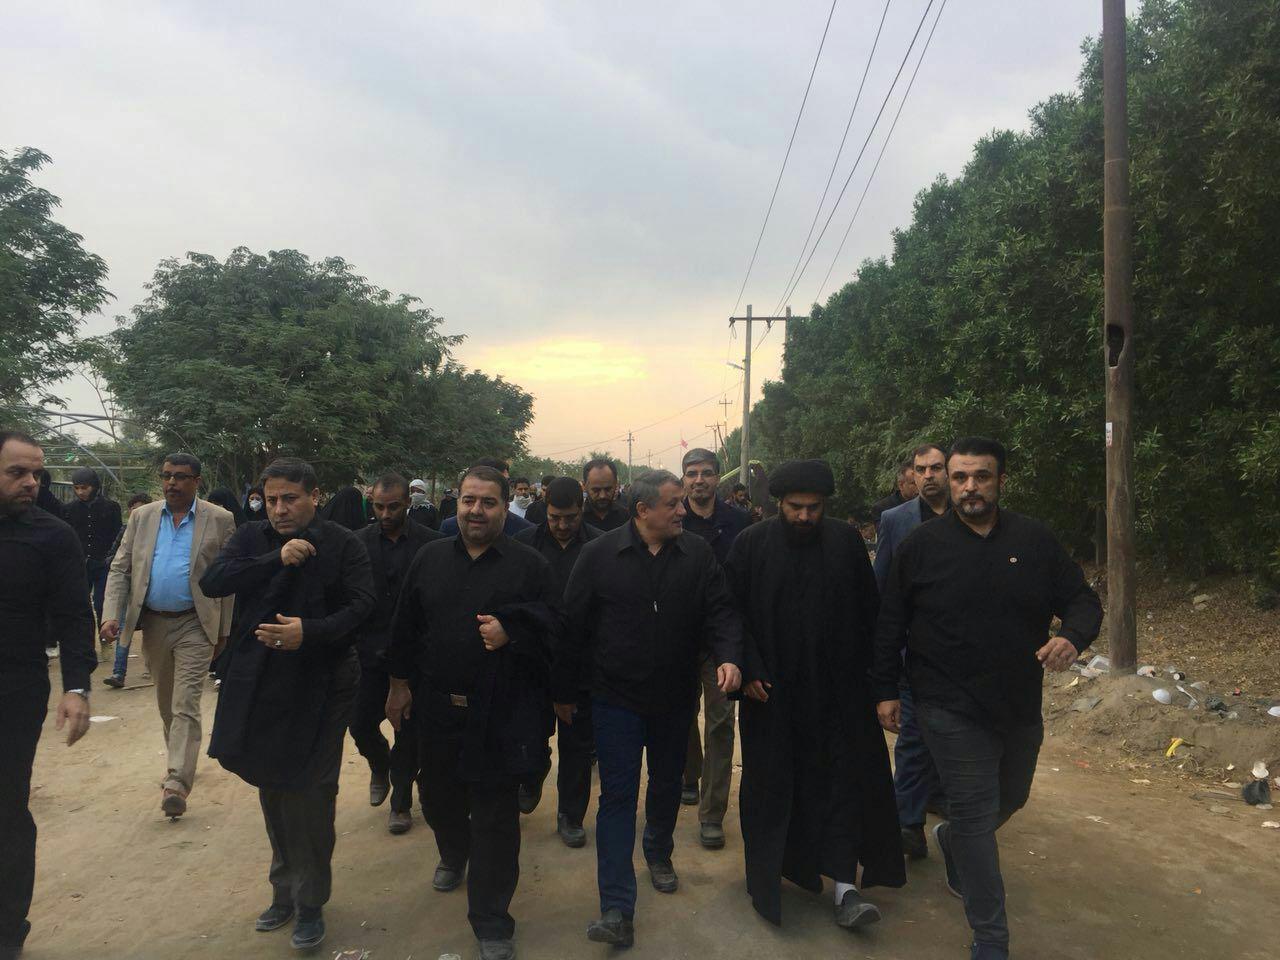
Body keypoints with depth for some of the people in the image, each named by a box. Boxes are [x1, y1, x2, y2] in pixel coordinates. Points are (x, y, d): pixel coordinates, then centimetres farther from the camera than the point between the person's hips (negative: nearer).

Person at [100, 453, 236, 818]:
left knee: (185, 705, -9)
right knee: (166, 703, 18)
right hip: (153, 623, 4)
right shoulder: (142, 517, 5)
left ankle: (177, 782, -9)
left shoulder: (220, 520, -5)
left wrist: (224, 631, -4)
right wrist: (112, 616, -9)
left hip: (195, 624, -4)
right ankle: (181, 762, 36)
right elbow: (120, 569, 5)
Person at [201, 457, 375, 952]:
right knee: (271, 791, 16)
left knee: (308, 797, 0)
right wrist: (277, 559, -20)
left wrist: (311, 632, -28)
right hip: (257, 686, 4)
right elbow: (212, 581, -9)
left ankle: (310, 902, 19)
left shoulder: (342, 544, -6)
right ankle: (284, 891, 35)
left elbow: (361, 604, -13)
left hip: (318, 686, -4)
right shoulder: (251, 538, 5)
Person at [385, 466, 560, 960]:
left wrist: (509, 632, -23)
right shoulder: (430, 558, 5)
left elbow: (551, 628, -8)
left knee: (495, 816, 3)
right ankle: (453, 855, 55)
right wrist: (400, 683, 8)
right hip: (436, 707, 4)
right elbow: (405, 627, 9)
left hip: (500, 713, -4)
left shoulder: (530, 565, -5)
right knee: (438, 795, 22)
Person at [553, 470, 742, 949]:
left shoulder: (699, 554, -2)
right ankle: (617, 909, 3)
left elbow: (721, 612, -4)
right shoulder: (599, 555, -9)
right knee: (618, 797, -2)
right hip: (616, 697, -3)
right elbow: (573, 626, -5)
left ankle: (659, 853, 48)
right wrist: (563, 691, -1)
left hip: (676, 698, 3)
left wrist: (729, 657, -24)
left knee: (667, 785, 20)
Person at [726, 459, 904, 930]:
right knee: (773, 782, 9)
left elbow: (868, 612, 6)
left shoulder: (846, 542, -1)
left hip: (836, 690, 1)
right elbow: (733, 612, -2)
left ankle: (844, 887, 11)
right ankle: (770, 873, 27)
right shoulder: (752, 545, -5)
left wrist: (863, 670, 3)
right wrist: (749, 670, -9)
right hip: (772, 691, -1)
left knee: (841, 781, 3)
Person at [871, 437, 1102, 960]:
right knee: (976, 816, -2)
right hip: (951, 712, -4)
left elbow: (1083, 601, 1)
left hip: (1021, 707, 4)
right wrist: (886, 691, -2)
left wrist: (1072, 635, -22)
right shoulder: (921, 544, -7)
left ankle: (950, 839, 54)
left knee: (1010, 799, 24)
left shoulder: (1035, 540, -2)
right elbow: (890, 624, -2)